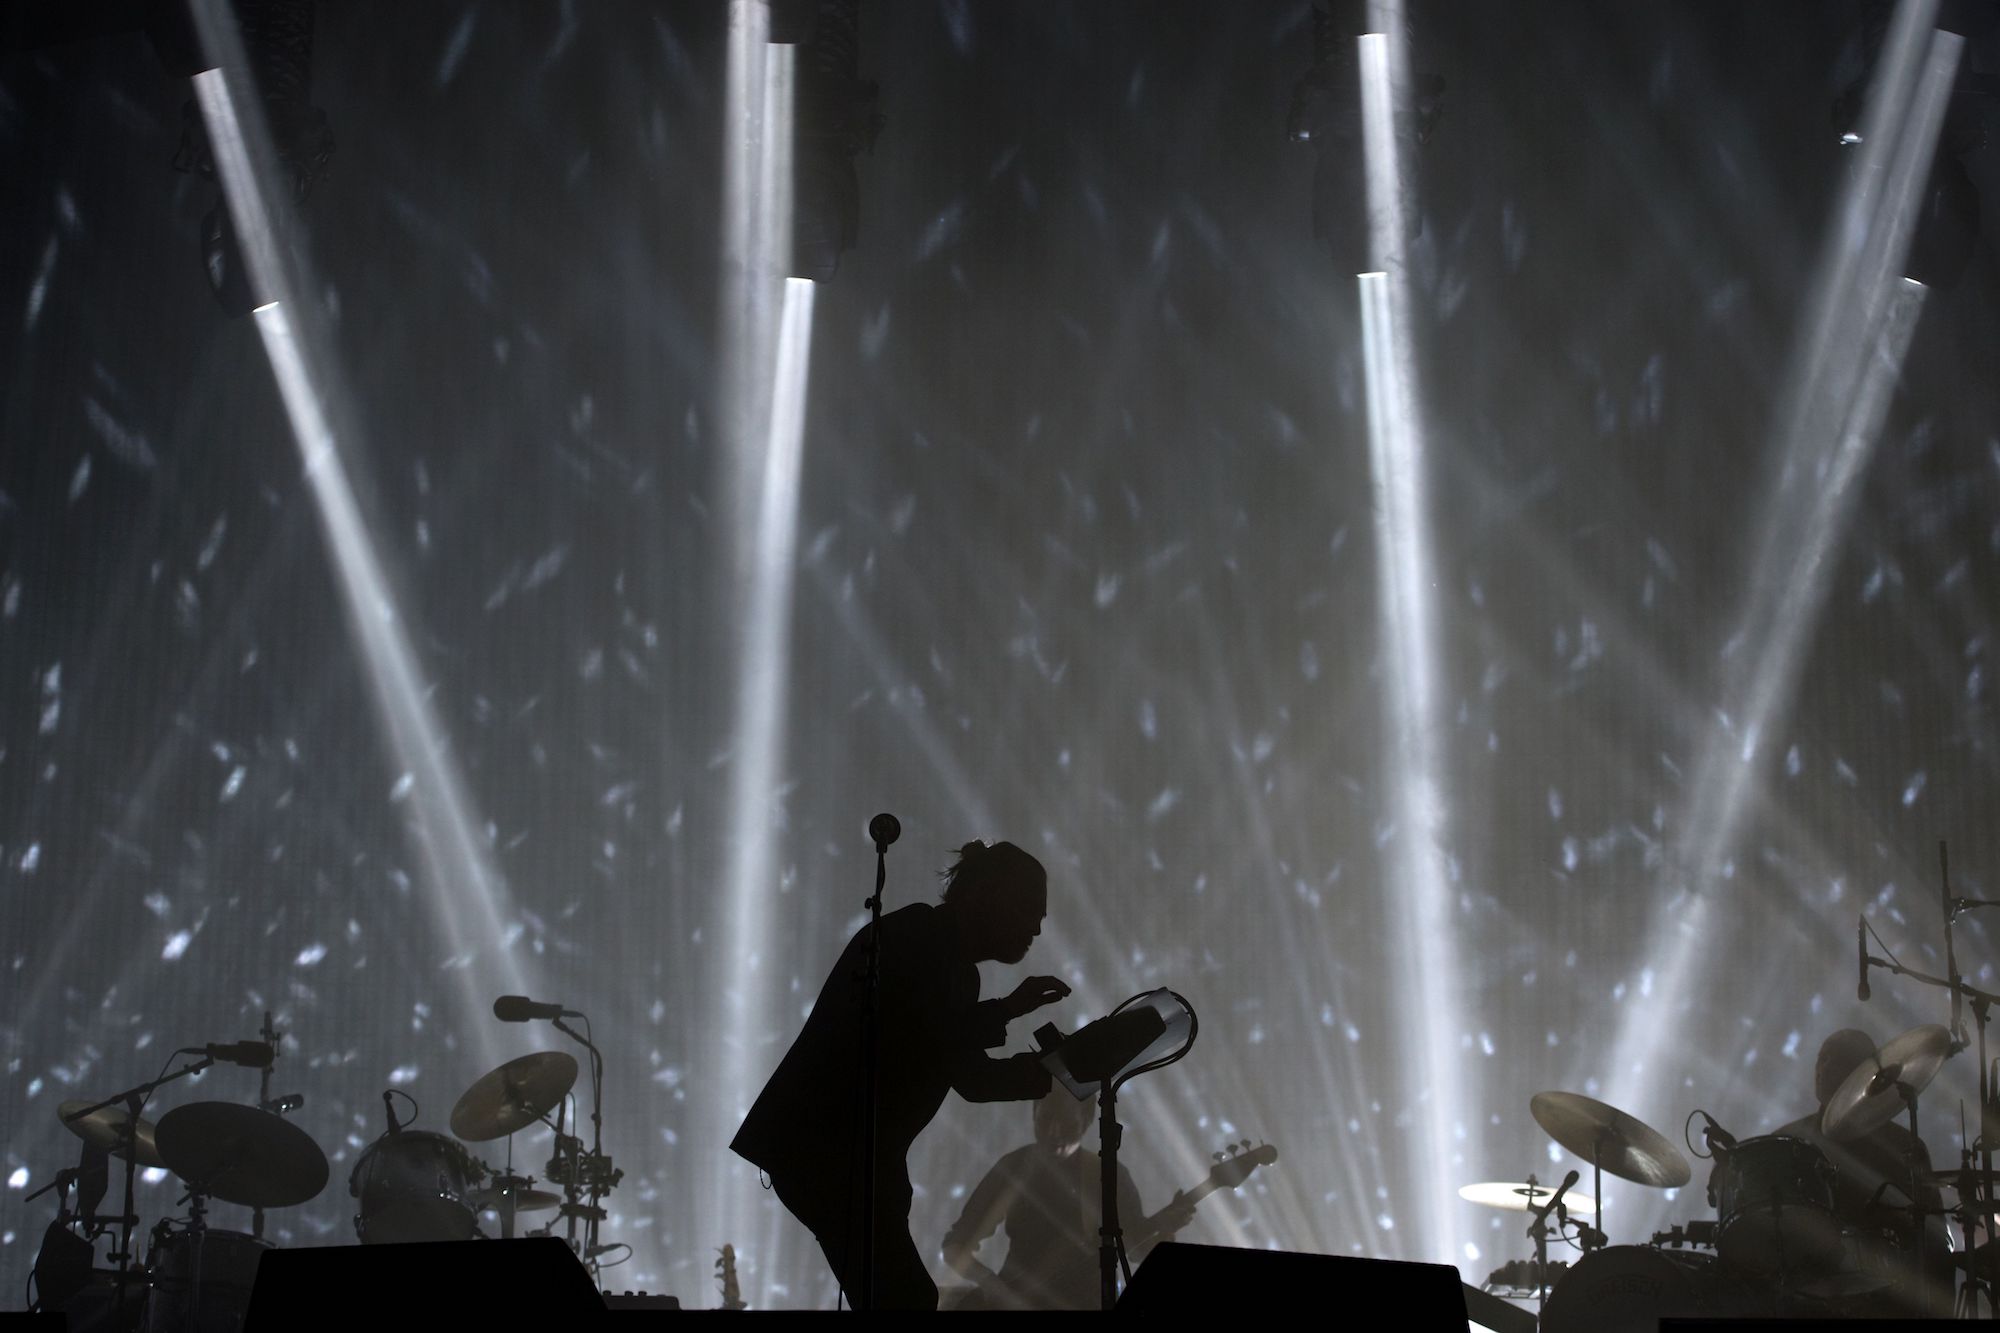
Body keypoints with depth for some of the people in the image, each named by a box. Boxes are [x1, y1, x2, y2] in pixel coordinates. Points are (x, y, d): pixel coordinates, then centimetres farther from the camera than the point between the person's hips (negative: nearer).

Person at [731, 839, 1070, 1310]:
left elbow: (972, 1077, 18)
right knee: (905, 1299, -13)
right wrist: (1005, 1012, -13)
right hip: (823, 1149, -10)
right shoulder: (910, 940, -11)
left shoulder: (951, 965, 14)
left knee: (901, 1298, 9)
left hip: (858, 1156, 10)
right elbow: (909, 1038, -24)